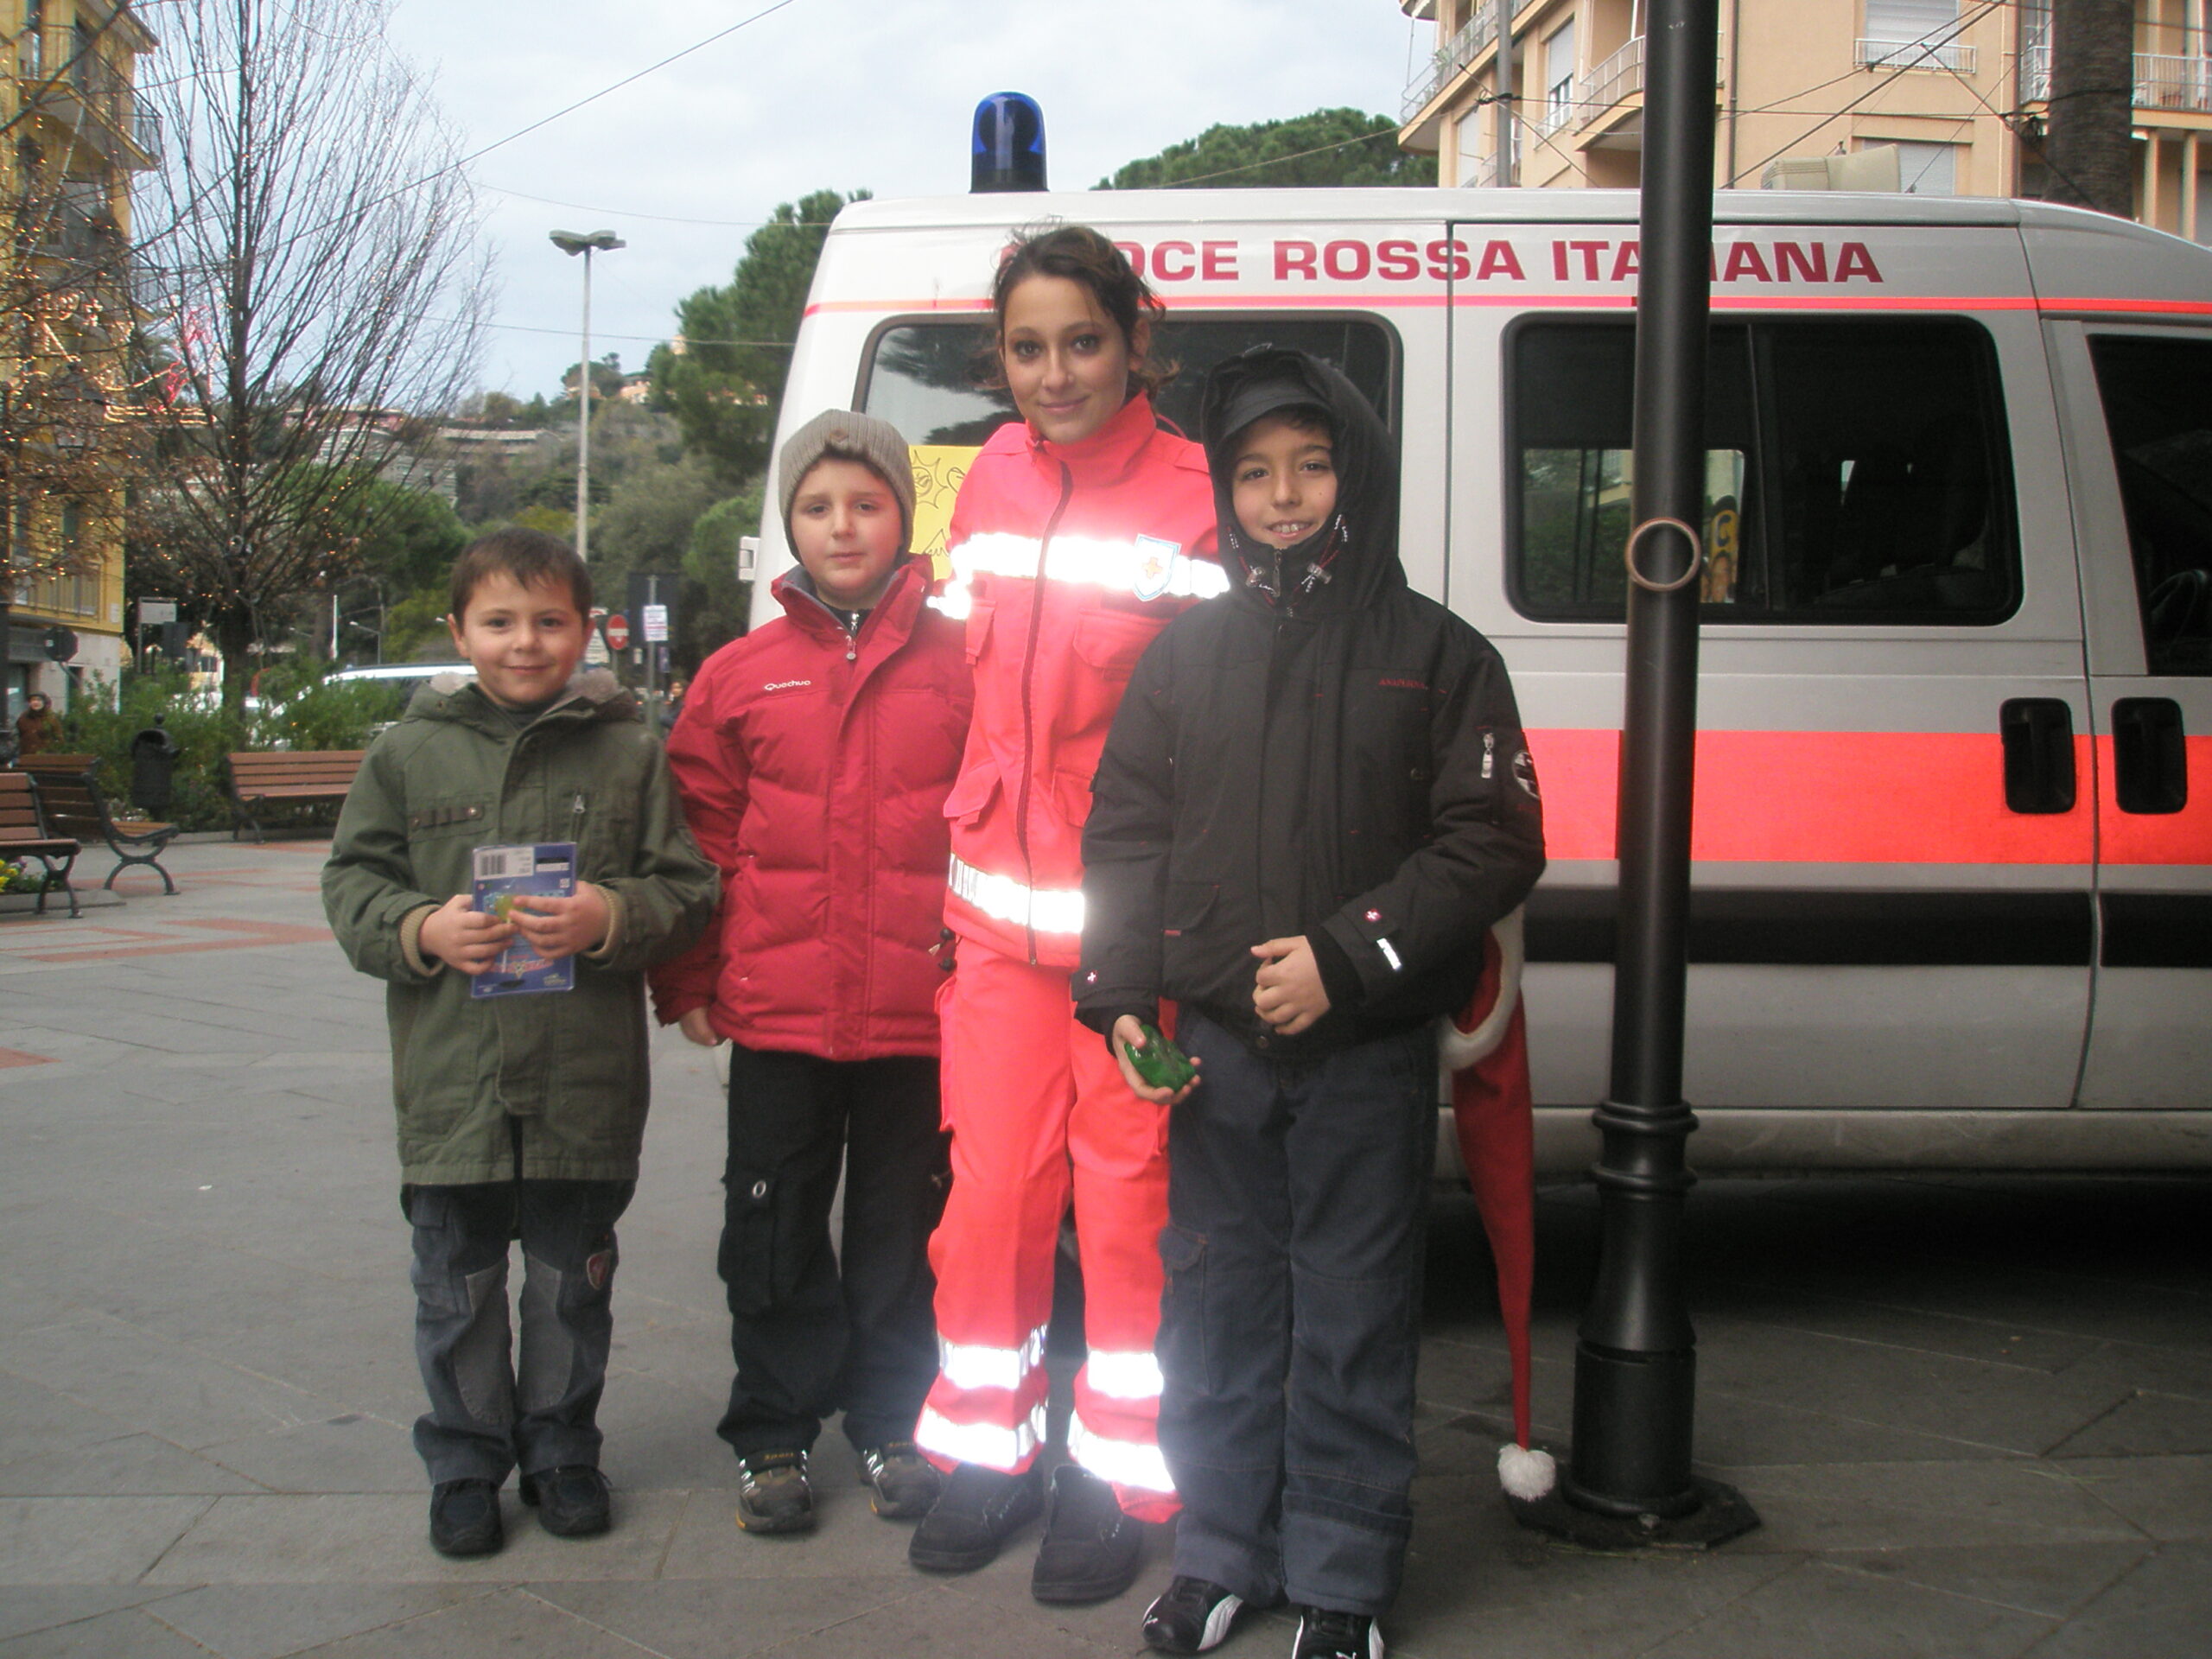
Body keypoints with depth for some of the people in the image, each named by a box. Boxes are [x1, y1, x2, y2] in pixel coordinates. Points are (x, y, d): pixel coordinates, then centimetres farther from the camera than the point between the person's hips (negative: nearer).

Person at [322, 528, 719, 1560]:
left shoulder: (628, 752, 2)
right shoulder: (409, 753, 4)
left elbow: (686, 887, 1)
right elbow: (352, 884, 7)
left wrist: (611, 917, -18)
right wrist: (422, 929, -12)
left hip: (587, 1078, 0)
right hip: (451, 1077, 1)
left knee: (572, 1280, 12)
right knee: (457, 1285, 10)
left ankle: (561, 1451, 30)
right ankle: (464, 1465, 27)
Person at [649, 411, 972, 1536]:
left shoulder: (959, 665, 0)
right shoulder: (741, 674, 5)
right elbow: (701, 833, 7)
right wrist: (690, 979, 5)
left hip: (919, 1011, -1)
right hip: (776, 1011, 1)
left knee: (904, 1230, 11)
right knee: (774, 1231, 11)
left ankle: (891, 1428, 28)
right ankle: (773, 1434, 26)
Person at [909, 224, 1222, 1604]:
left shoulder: (1193, 493, -6)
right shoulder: (992, 483, 10)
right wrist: (965, 862, 12)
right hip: (1000, 912, 4)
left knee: (1126, 1194, 5)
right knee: (990, 1190, 9)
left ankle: (1117, 1476, 21)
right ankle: (992, 1452, 27)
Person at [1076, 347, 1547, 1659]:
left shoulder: (1435, 652, 0)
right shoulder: (1189, 653, 9)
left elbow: (1494, 841, -6)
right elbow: (1125, 832, 9)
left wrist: (1347, 956, -15)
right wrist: (1121, 994, -2)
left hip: (1367, 1055, -3)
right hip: (1213, 1051, 3)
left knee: (1353, 1318, 6)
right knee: (1218, 1303, 12)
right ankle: (1223, 1552, 29)